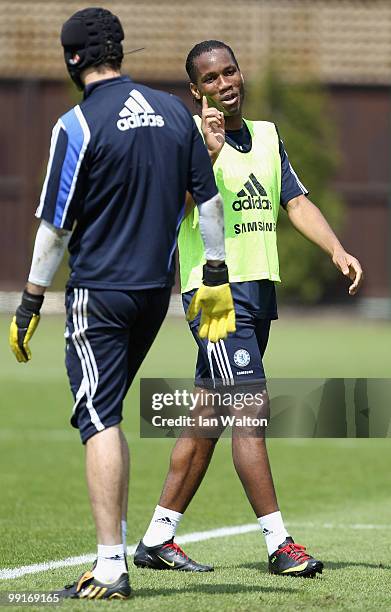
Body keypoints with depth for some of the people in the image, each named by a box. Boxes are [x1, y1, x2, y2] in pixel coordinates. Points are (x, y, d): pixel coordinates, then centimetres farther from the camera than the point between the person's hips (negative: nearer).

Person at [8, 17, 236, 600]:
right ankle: (117, 542, 18)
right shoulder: (174, 111, 6)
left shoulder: (77, 126, -11)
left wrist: (30, 303, -2)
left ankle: (110, 568, -13)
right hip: (158, 289, 6)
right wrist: (216, 279, 16)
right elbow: (208, 199, 9)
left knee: (99, 422, -6)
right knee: (108, 415, 18)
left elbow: (55, 224, -10)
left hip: (99, 290, -6)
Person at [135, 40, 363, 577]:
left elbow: (297, 202, 13)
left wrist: (337, 250, -2)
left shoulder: (267, 136, 16)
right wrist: (208, 153, -32)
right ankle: (279, 544, -15)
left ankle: (158, 538, 16)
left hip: (260, 291, 7)